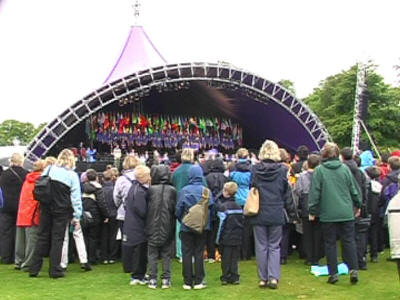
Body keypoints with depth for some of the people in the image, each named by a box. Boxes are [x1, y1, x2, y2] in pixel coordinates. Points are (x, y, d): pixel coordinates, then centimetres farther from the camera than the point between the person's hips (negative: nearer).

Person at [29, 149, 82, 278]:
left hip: (46, 209, 3)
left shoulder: (49, 169, 2)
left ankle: (34, 268, 12)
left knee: (43, 237, 10)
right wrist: (77, 216, -4)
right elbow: (76, 197, -7)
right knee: (57, 238, 4)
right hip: (62, 211, -3)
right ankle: (55, 270, 7)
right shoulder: (72, 175, -7)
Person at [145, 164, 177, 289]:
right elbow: (175, 210, -2)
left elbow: (145, 209, -2)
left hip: (152, 228, -1)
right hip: (167, 229, 1)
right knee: (166, 255, 9)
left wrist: (147, 227, 9)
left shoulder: (150, 190, -8)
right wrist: (173, 227, 8)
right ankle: (166, 279, 10)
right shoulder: (172, 190, -6)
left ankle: (152, 279, 9)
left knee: (152, 255, 8)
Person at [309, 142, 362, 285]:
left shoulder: (319, 170, -5)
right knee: (349, 241, 8)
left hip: (328, 214, -2)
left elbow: (314, 192, -5)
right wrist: (357, 205, 22)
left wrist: (312, 211, 2)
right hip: (346, 213, 2)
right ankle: (354, 270, 2)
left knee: (330, 243, 6)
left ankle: (333, 273, 7)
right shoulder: (345, 168, 2)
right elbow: (354, 189, 8)